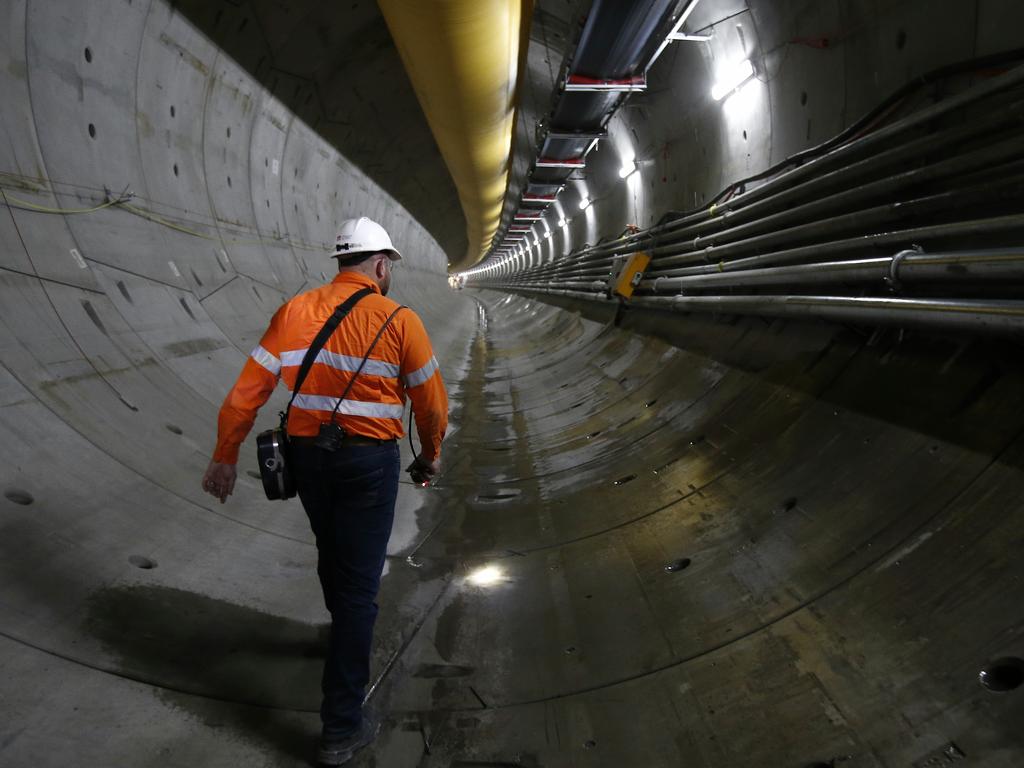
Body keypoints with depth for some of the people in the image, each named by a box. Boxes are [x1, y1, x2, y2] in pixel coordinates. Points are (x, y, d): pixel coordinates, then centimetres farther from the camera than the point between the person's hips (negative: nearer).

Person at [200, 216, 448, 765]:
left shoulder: (294, 311, 1)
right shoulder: (398, 320, -10)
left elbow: (246, 392, -1)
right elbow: (431, 402, -5)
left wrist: (224, 458, 8)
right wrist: (430, 455, 13)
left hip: (306, 454, 5)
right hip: (369, 461, -4)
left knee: (332, 553, 28)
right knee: (359, 582, 3)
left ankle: (346, 632, 55)